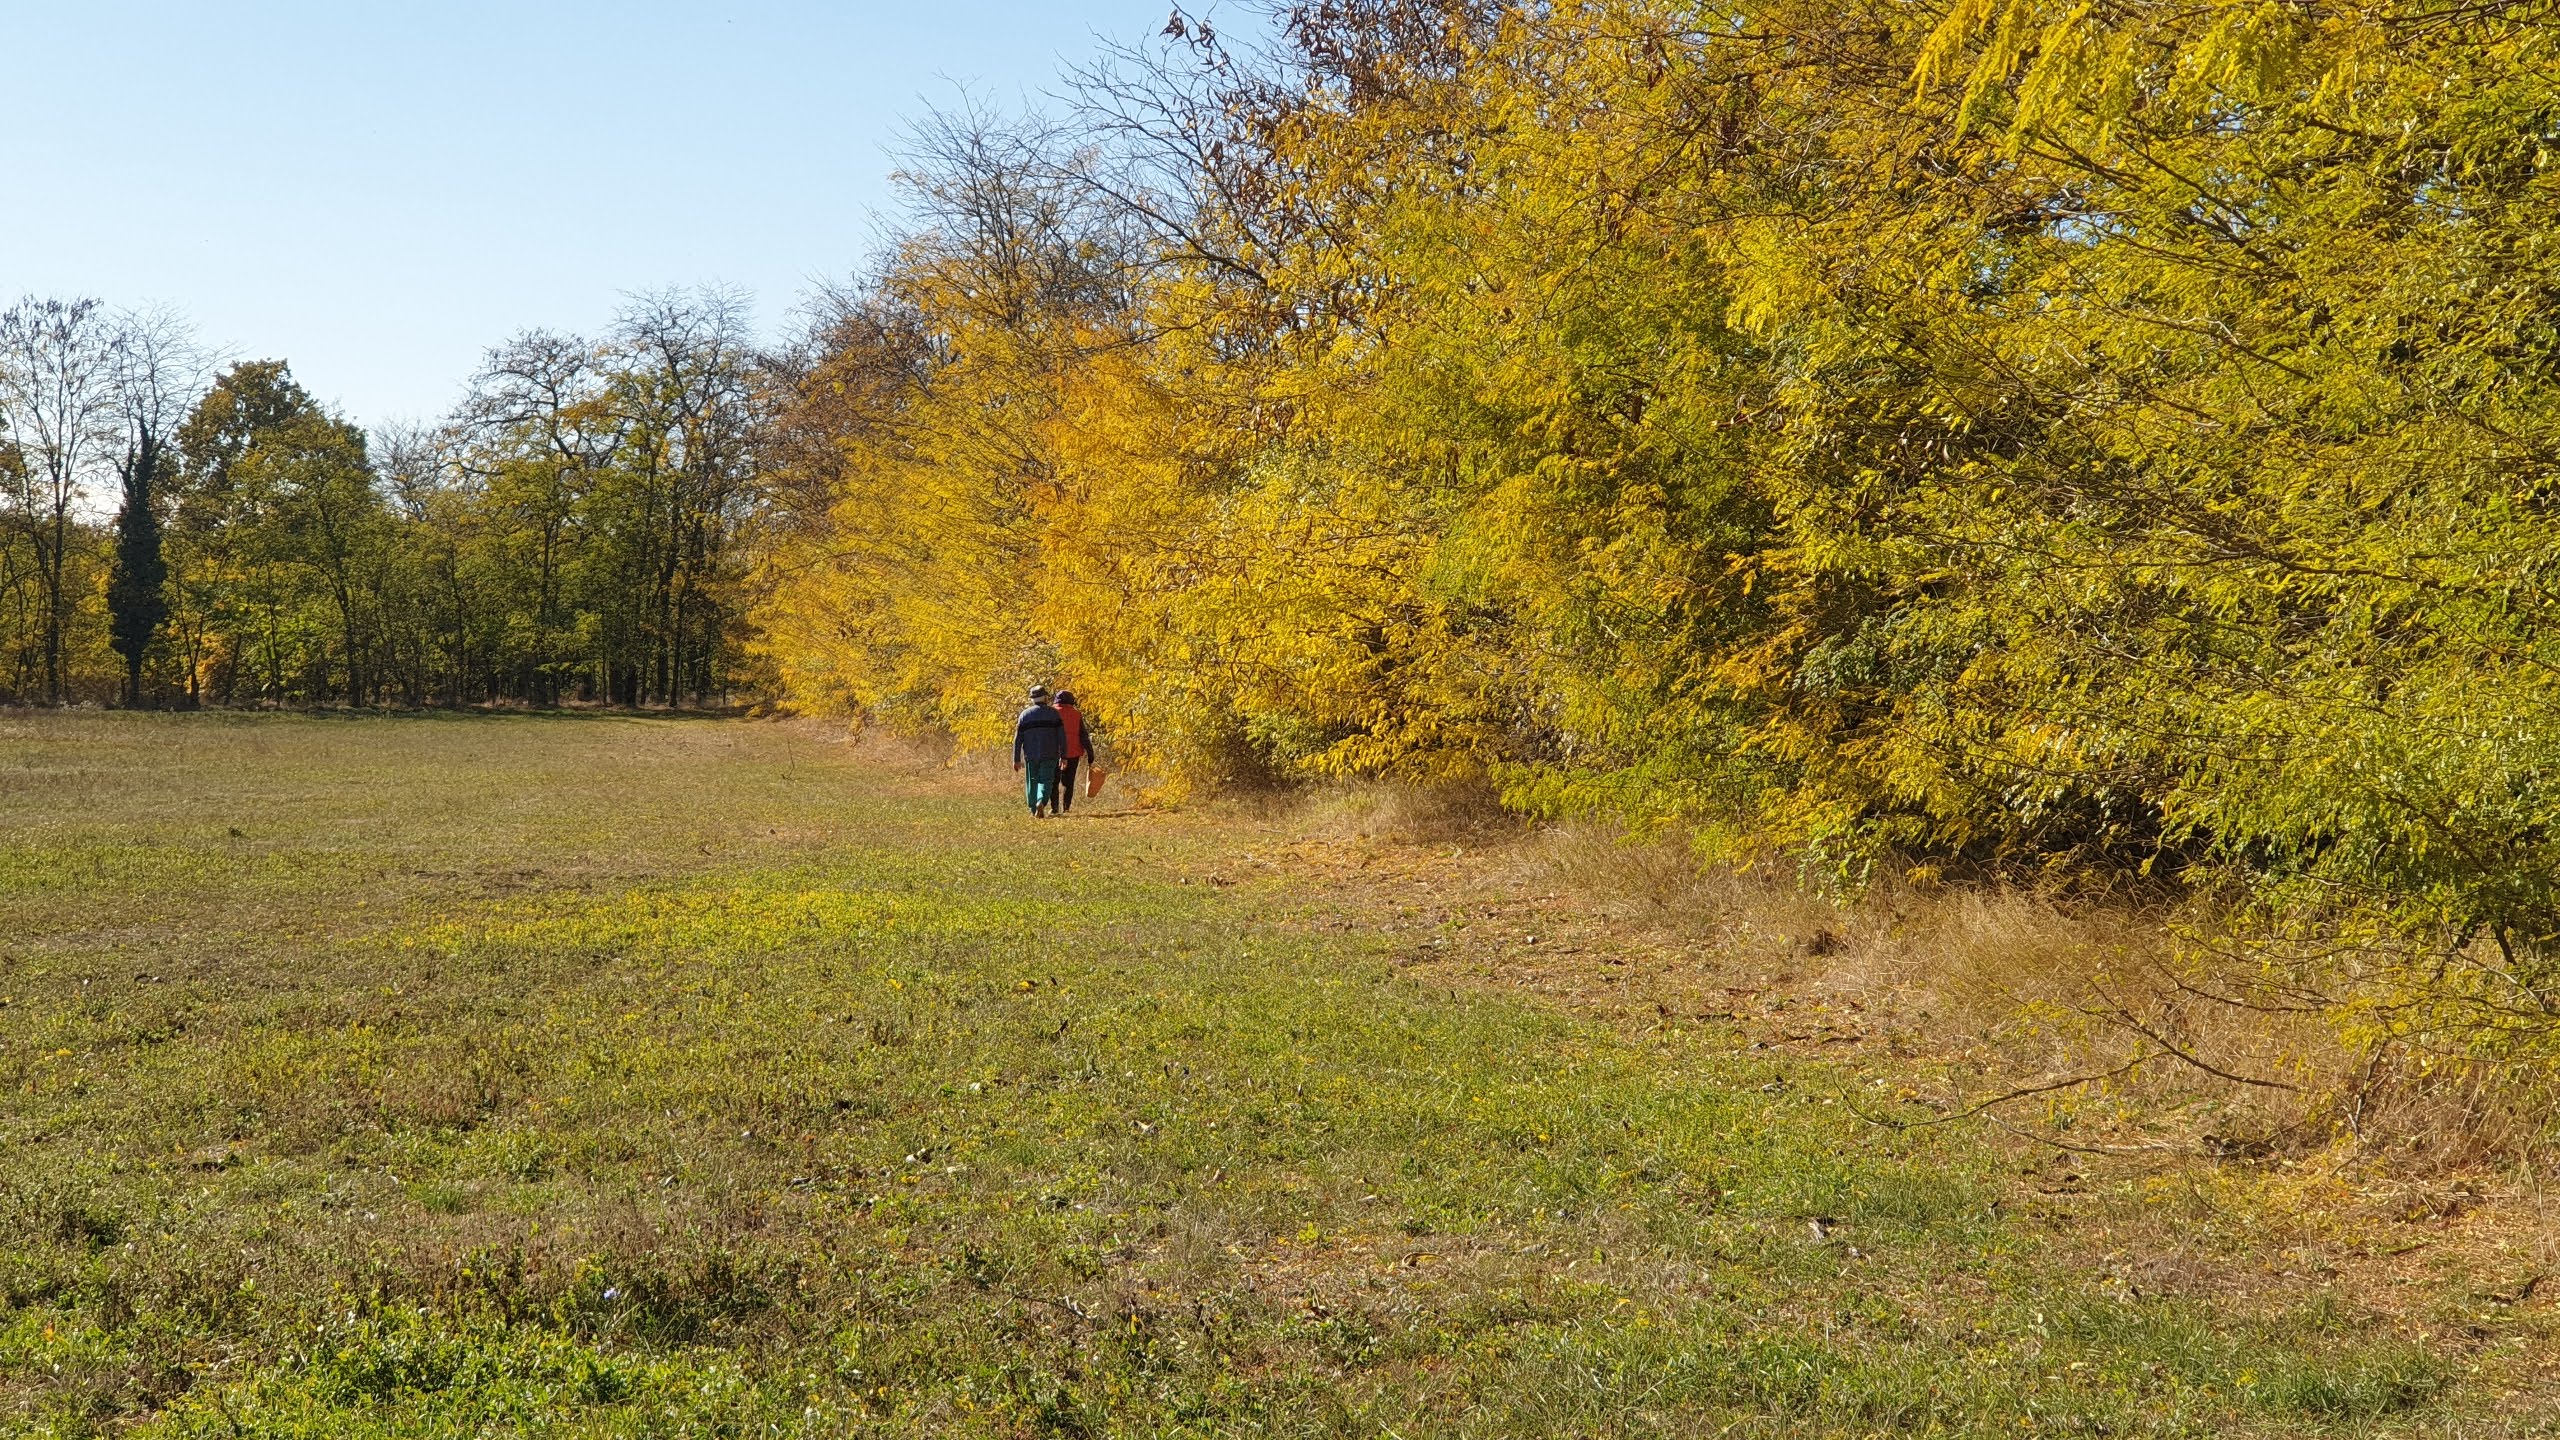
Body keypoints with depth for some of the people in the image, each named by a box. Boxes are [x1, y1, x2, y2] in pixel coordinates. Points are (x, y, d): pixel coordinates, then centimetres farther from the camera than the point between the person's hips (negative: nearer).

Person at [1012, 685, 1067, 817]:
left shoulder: (1025, 715, 5)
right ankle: (1041, 802, -25)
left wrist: (1016, 760, 6)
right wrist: (1064, 755, 0)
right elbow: (1062, 736, -3)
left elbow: (1018, 739, 3)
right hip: (1049, 755, -1)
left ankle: (1033, 811, 12)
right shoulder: (1054, 713, 1)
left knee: (1032, 782, 12)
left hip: (1030, 755, 2)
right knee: (1046, 781, 0)